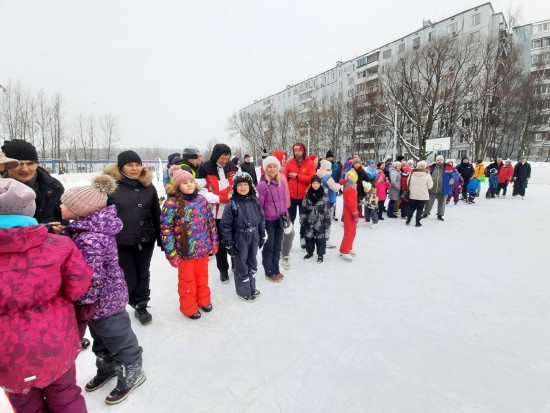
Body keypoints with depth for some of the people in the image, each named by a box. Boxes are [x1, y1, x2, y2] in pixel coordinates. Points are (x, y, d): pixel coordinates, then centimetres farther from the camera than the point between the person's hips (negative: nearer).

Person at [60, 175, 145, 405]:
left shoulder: (90, 239, -33)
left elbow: (91, 278, -28)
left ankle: (132, 375, 36)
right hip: (100, 300, 9)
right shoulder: (89, 227, -2)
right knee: (101, 338, 29)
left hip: (105, 301, -9)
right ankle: (108, 368, 52)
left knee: (119, 340, 13)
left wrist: (85, 304, -17)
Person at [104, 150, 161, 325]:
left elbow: (156, 214, 8)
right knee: (128, 278, 4)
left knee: (143, 275, 14)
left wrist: (161, 237, 8)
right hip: (120, 242, -3)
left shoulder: (148, 186, 4)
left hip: (146, 240, 3)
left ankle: (141, 307, 34)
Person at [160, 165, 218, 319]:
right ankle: (189, 307, 34)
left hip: (203, 247, 4)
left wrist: (214, 241, 11)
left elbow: (210, 221, 9)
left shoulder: (201, 200, 0)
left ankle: (204, 300, 43)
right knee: (187, 279, 14)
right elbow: (165, 228, -14)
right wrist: (171, 252, -15)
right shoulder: (172, 203, -15)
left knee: (202, 276, 21)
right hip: (185, 250, -4)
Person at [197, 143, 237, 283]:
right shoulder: (204, 169, -9)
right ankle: (223, 269, 26)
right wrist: (219, 198, -21)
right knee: (220, 242, 10)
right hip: (216, 213, -3)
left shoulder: (232, 167, 5)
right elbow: (202, 192, -13)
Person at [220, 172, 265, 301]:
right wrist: (228, 243, -14)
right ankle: (244, 291, 27)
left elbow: (262, 219, 8)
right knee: (242, 265, 9)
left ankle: (252, 287, 39)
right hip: (240, 240, -5)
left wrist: (262, 236, 9)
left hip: (254, 238, 5)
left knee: (253, 263, 19)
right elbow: (225, 225, -14)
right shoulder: (232, 205, -15)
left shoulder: (255, 202, -1)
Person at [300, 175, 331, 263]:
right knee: (309, 237, 13)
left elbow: (327, 211, -5)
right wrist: (302, 221, 3)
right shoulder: (308, 195, 1)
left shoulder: (324, 196, -6)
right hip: (309, 222, 3)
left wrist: (327, 223, -6)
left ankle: (320, 254, 20)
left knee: (320, 238, 5)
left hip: (320, 222, -3)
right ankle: (310, 252, 32)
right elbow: (303, 209, 4)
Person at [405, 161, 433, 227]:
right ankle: (417, 222, 9)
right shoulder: (427, 174, -9)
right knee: (420, 209, 7)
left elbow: (408, 183, 3)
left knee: (411, 207, 15)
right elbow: (430, 186, -5)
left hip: (412, 194, 2)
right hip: (423, 195, -2)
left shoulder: (412, 173, -4)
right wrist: (424, 187, 13)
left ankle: (408, 220, 17)